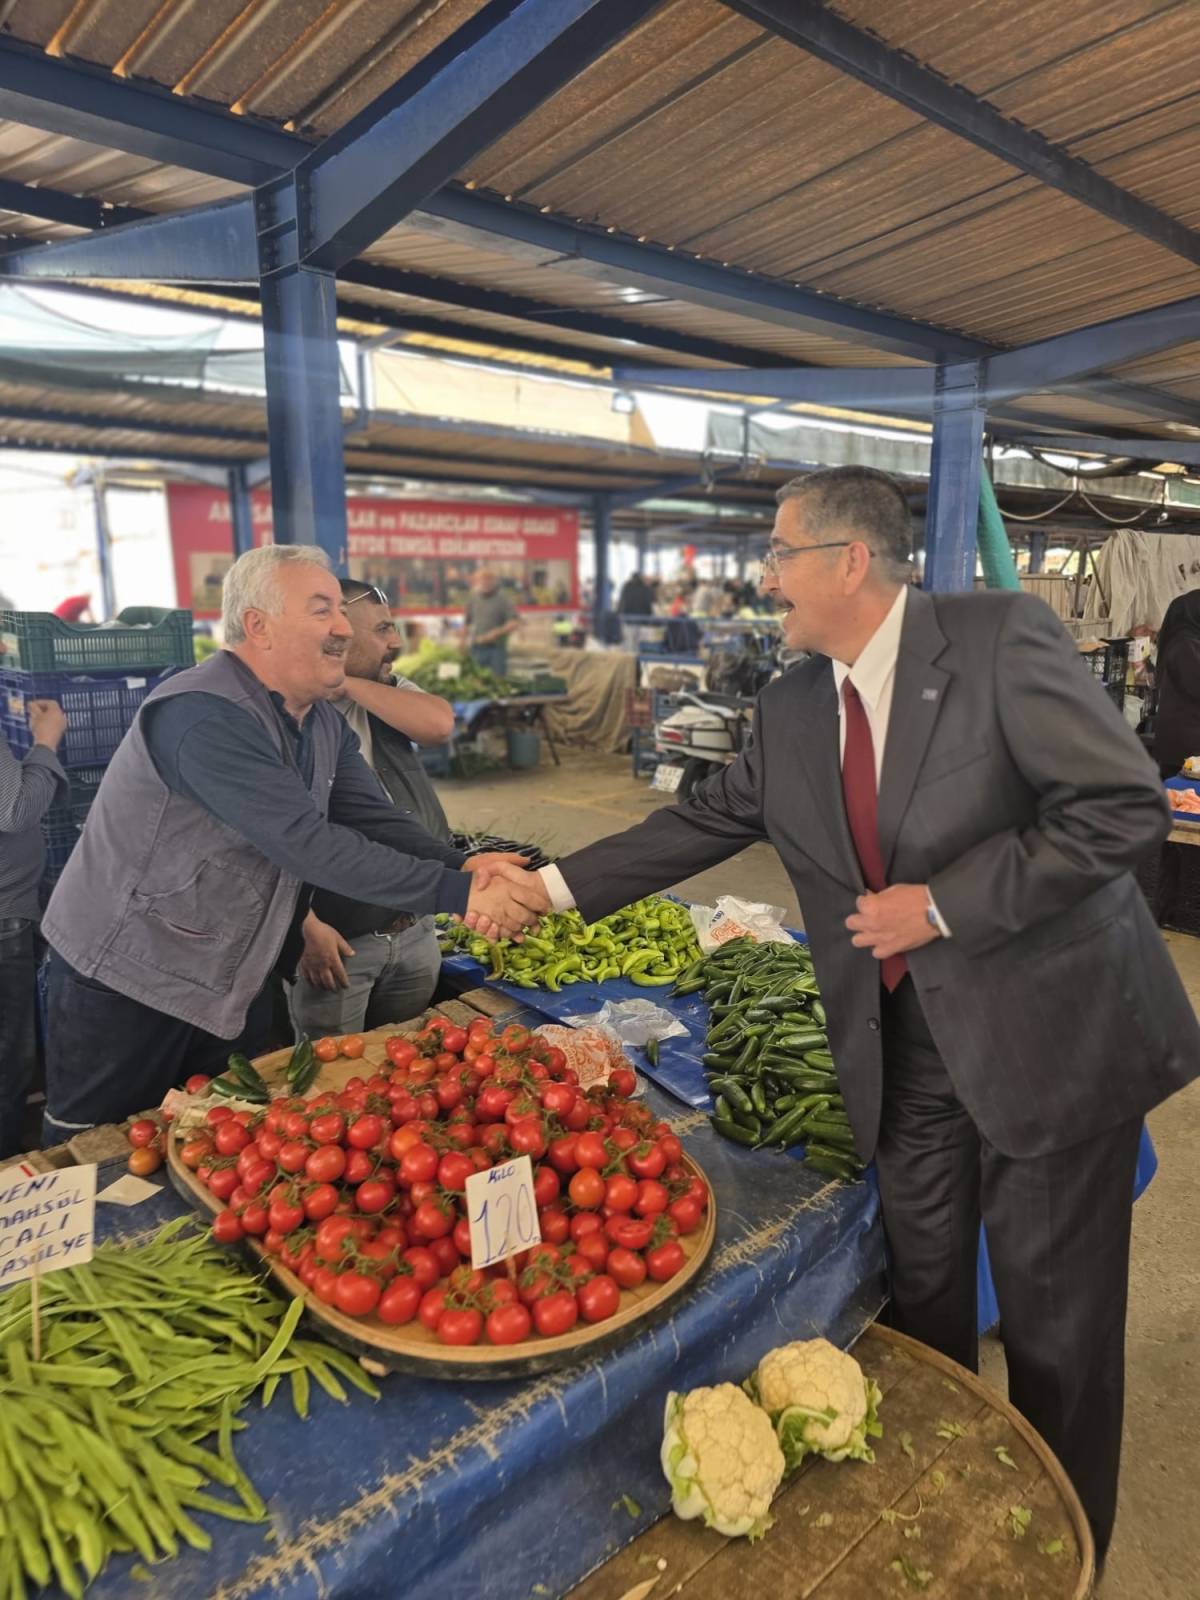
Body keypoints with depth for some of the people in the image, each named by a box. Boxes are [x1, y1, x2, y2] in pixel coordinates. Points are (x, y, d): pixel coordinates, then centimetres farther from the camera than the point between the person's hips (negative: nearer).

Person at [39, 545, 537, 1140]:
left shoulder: (325, 725, 3)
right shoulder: (205, 716, -27)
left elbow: (375, 820, -7)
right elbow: (306, 842, -34)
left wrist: (464, 867, -26)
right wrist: (457, 894, -36)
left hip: (237, 986, 8)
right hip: (126, 982, -7)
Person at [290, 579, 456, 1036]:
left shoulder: (388, 696, 8)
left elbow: (439, 724, -13)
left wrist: (350, 685, -12)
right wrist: (306, 926, -18)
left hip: (416, 931, 6)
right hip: (337, 940, -5)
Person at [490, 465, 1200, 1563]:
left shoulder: (1000, 638, -15)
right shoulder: (794, 708, 3)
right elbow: (703, 822, 9)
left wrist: (943, 905, -19)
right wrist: (553, 887, 7)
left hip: (1049, 1031, -4)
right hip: (905, 1046, 5)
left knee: (1055, 1316, 12)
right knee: (924, 1298, 19)